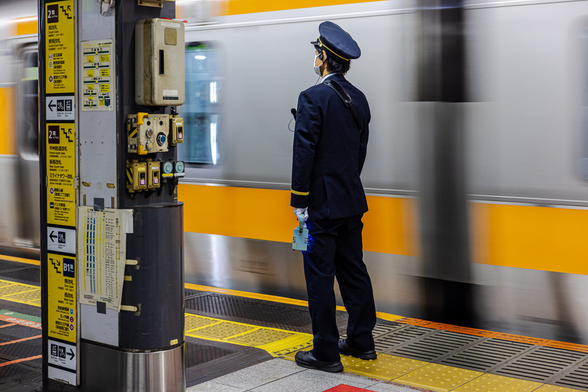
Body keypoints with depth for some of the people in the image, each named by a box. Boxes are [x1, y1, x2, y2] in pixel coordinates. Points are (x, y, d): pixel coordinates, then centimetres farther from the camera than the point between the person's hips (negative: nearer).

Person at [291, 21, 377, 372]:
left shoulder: (313, 98, -15)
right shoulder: (359, 98, 8)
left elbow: (304, 153, -16)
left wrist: (299, 201, -10)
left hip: (322, 205, -8)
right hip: (352, 202, 8)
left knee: (320, 278, 0)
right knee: (353, 270, 16)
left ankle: (326, 353, 6)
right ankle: (361, 341, 25)